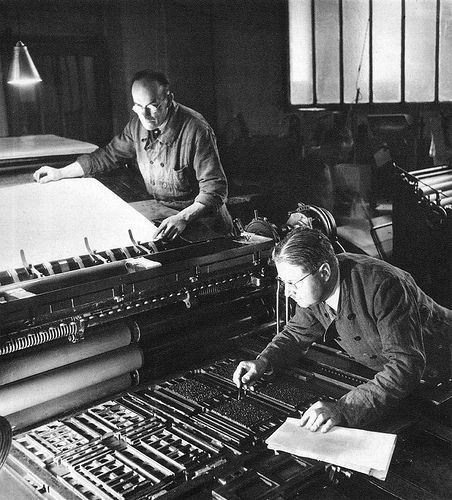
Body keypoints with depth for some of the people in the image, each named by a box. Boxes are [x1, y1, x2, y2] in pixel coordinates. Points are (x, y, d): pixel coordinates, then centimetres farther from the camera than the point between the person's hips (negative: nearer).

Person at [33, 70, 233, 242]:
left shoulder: (196, 130, -23)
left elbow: (215, 188, -25)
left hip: (198, 217, -6)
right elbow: (109, 154, 14)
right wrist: (60, 173, 15)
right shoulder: (138, 124, -2)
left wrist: (184, 218, -40)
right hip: (160, 212, 6)